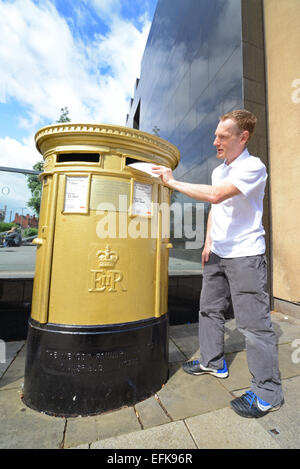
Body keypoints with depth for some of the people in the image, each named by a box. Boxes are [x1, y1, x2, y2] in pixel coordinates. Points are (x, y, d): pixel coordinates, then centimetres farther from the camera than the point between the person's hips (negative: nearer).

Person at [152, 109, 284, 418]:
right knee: (209, 308, 13)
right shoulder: (218, 171, 15)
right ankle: (213, 362, 33)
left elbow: (215, 195, -27)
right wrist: (208, 241, 12)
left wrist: (173, 183, -17)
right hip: (217, 253, 8)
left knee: (253, 320, -1)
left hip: (245, 255, -8)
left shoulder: (253, 167, -12)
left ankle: (268, 391, 20)